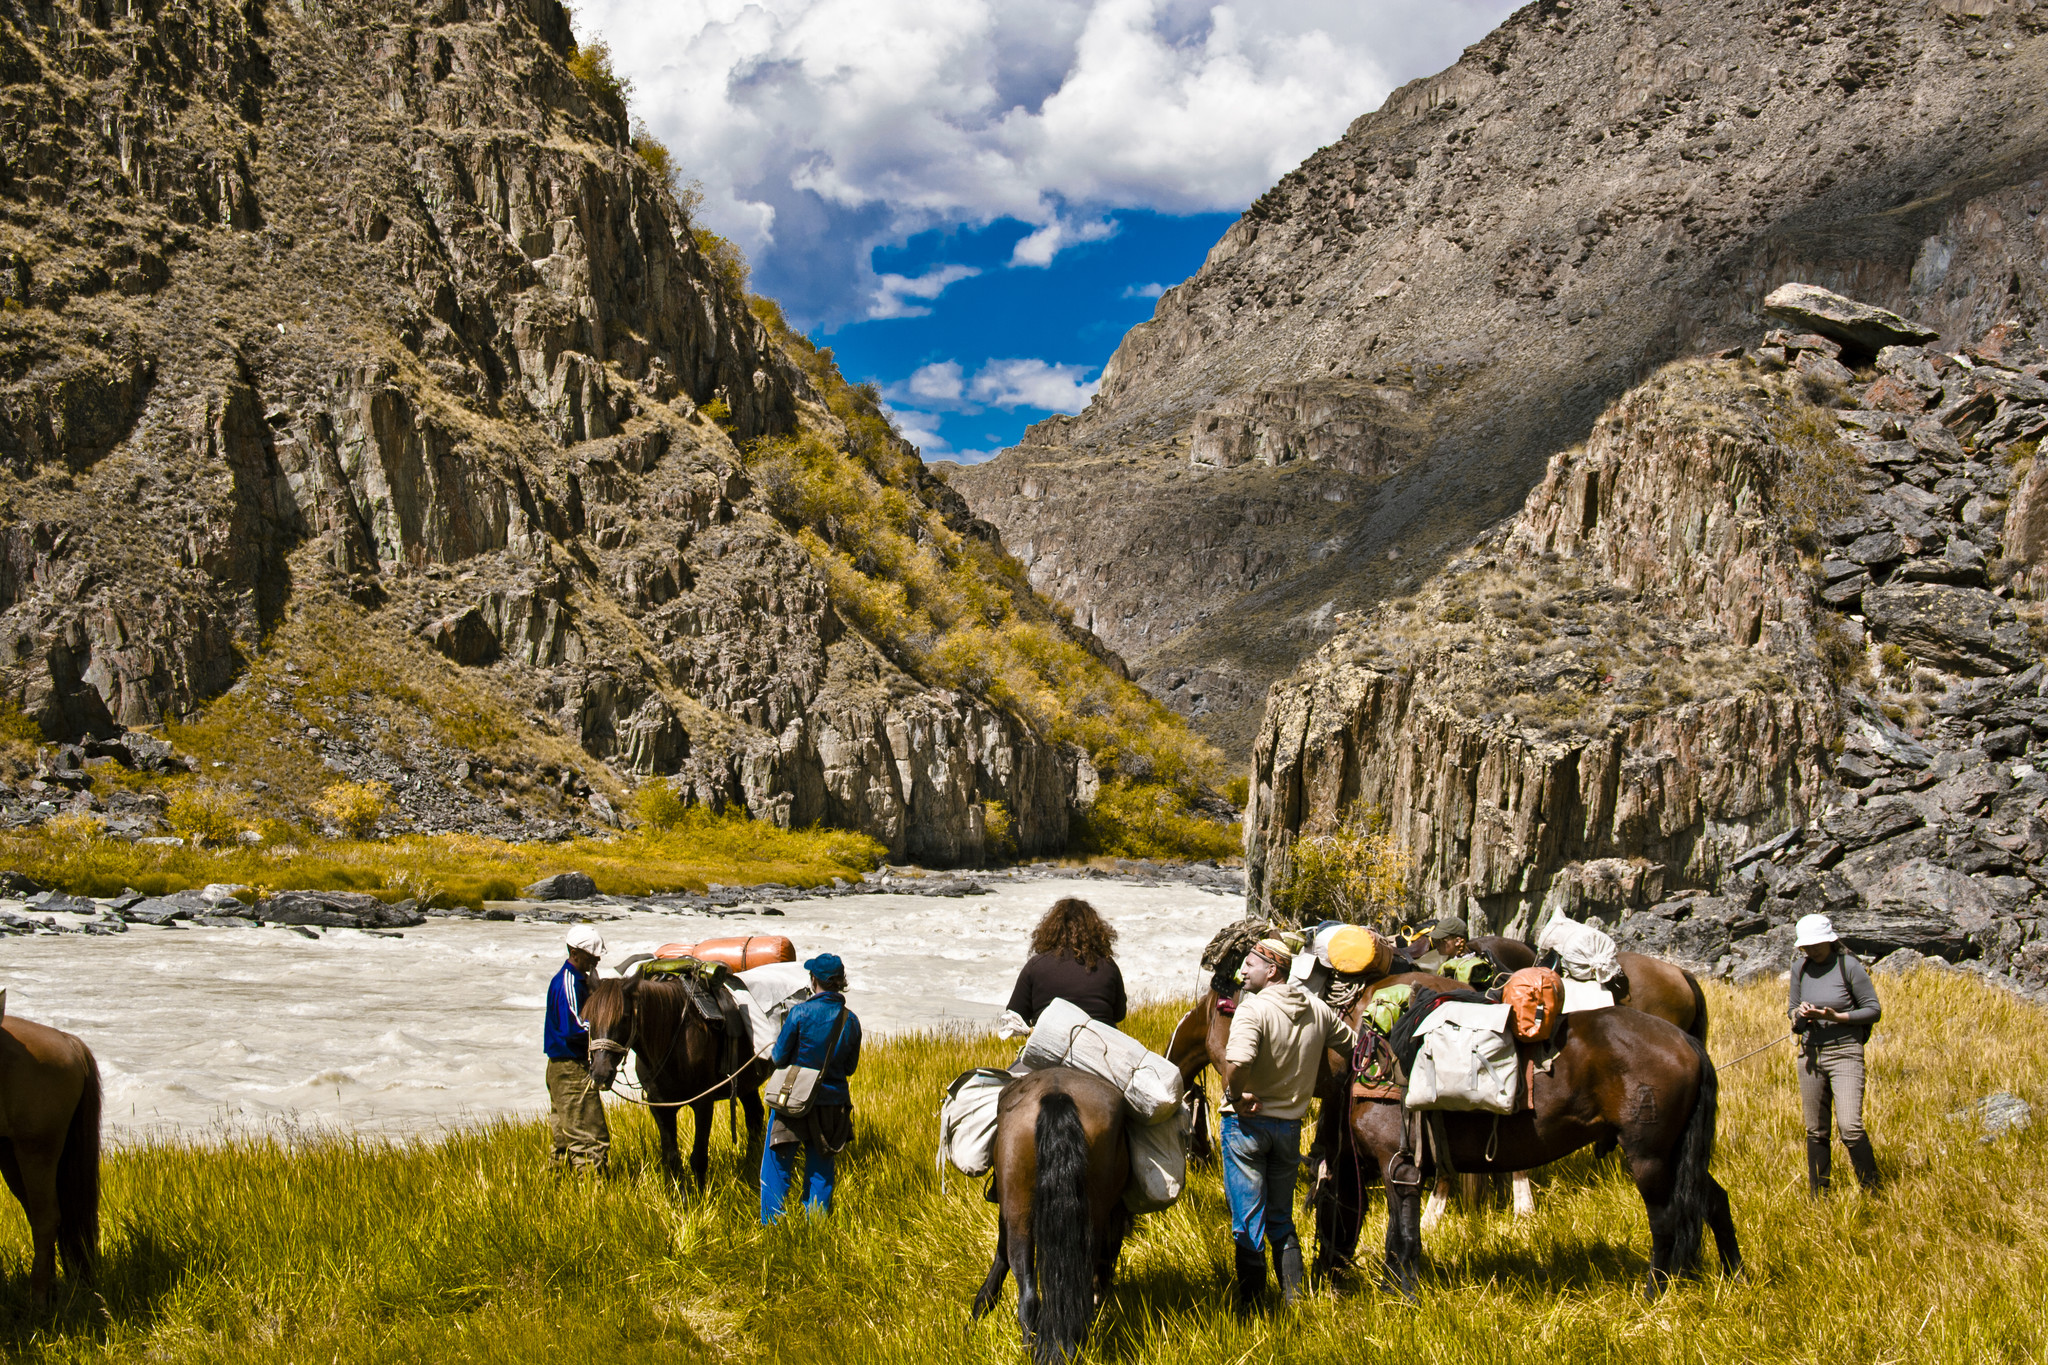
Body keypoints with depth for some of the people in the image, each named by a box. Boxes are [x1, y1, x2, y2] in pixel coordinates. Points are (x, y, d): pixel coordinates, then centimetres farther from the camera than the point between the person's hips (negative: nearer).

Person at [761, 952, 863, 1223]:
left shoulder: (799, 1014, -15)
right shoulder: (851, 1021, -3)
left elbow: (779, 1057, -7)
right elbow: (850, 1067, 6)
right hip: (833, 1105, 4)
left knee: (777, 1167, 9)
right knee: (821, 1171, 14)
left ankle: (771, 1225, 10)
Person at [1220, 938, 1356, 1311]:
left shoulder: (1254, 1008, -18)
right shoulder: (1317, 1009, 3)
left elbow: (1237, 1061, -35)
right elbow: (1353, 1046, 16)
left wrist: (1237, 1097, -18)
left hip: (1247, 1122, -6)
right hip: (1291, 1124, 6)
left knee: (1247, 1220, 2)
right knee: (1282, 1220, 18)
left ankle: (1250, 1303, 7)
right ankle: (1295, 1297, 18)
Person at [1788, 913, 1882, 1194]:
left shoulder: (1849, 966, -8)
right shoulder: (1800, 970, 6)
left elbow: (1874, 1010, -5)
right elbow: (1792, 1008, 17)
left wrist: (1837, 1017, -18)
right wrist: (1799, 1014, -8)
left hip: (1844, 1052, -5)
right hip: (1810, 1053, 5)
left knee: (1850, 1127, -16)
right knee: (1815, 1131, 9)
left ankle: (1873, 1191, -2)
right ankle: (1817, 1195, 19)